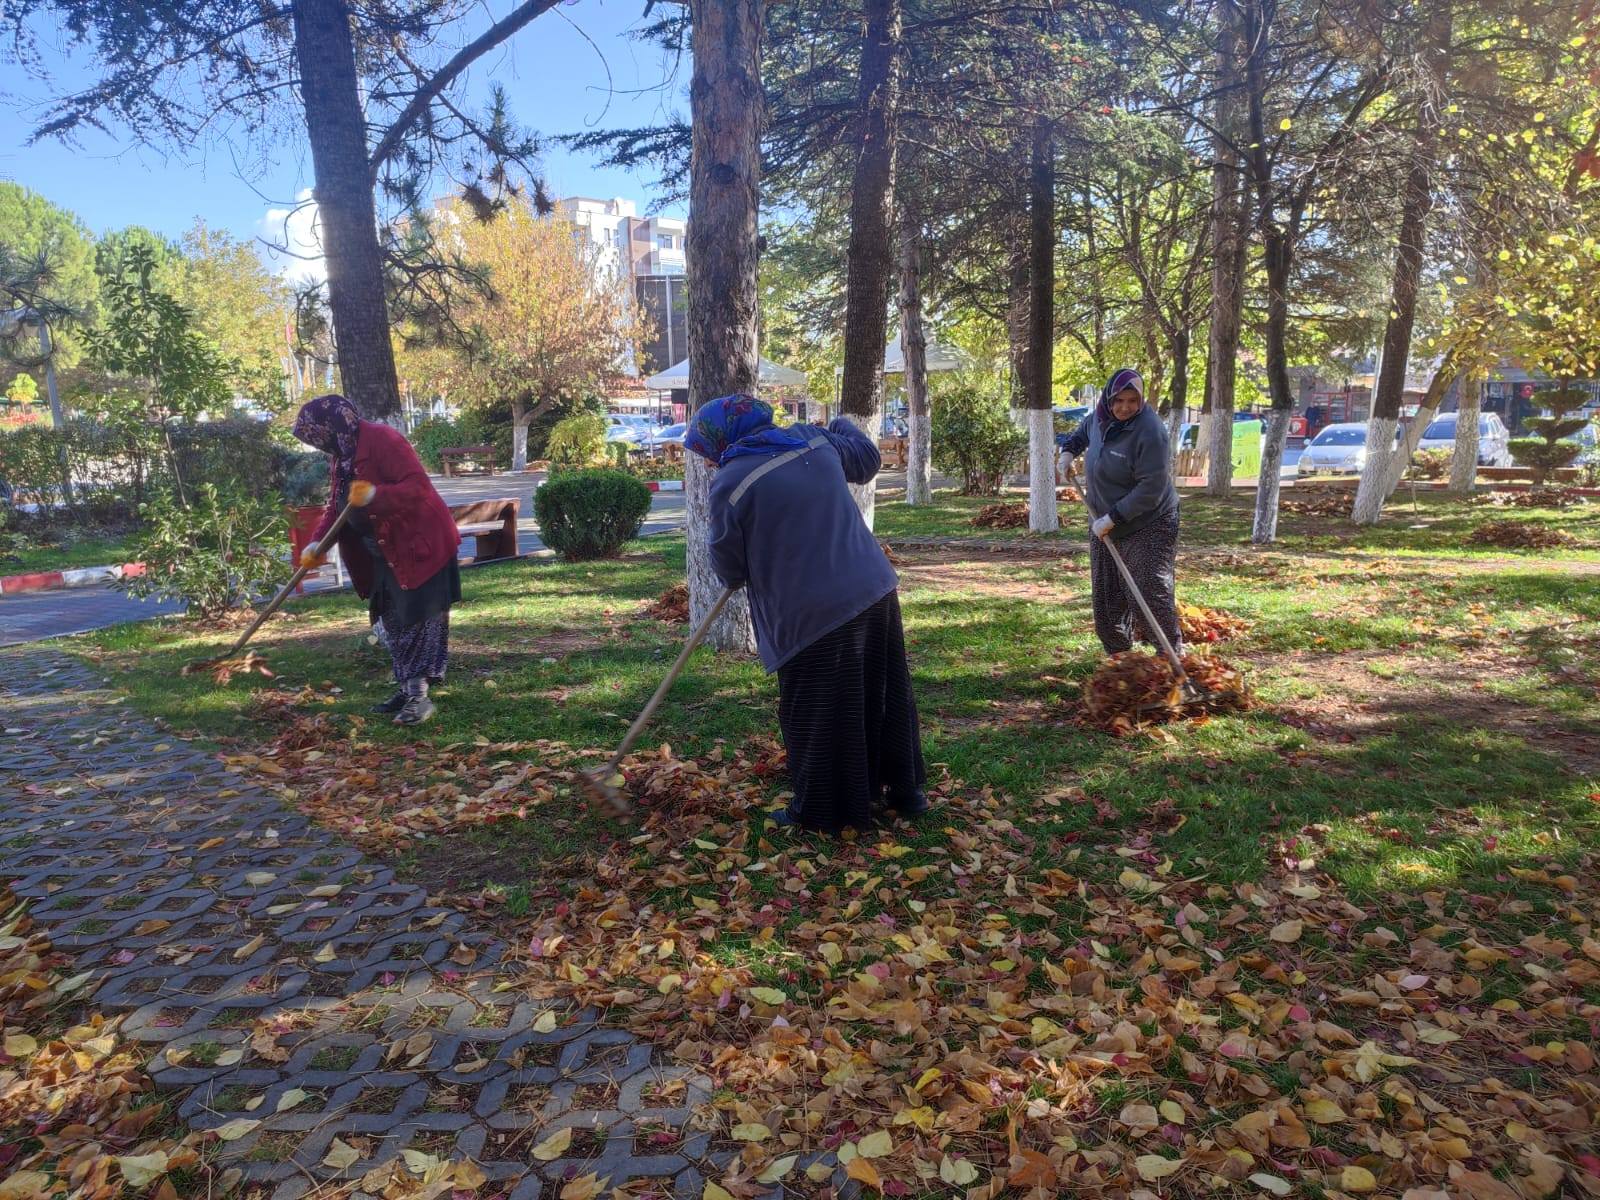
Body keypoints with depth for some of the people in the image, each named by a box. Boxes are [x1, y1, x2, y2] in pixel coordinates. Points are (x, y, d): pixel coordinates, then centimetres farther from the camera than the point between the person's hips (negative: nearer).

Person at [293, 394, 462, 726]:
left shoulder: (383, 439, -18)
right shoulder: (340, 456, 11)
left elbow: (419, 486, -25)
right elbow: (336, 506, 15)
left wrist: (375, 495, -38)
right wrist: (317, 541, 1)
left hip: (419, 544, -10)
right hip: (386, 553, 10)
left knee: (420, 619, -7)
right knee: (393, 623, 12)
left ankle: (419, 694, -4)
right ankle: (406, 689, 20)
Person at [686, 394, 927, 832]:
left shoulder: (730, 482, -11)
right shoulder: (814, 439, 6)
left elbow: (728, 568, -3)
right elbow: (866, 458, 25)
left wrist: (737, 577, 21)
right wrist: (842, 425, 44)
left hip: (811, 613, -7)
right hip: (874, 590, 7)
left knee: (818, 714, 8)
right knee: (884, 695, 19)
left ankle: (821, 811, 20)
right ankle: (904, 790, 33)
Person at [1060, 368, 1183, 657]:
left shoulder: (1149, 430, -25)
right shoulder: (1100, 416, -1)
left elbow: (1151, 489, -28)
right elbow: (1084, 429, 27)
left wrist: (1113, 518, -27)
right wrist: (1070, 450, 9)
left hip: (1147, 525, -8)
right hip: (1105, 525, 8)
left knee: (1152, 591, -14)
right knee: (1107, 595, 13)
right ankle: (1117, 653, 26)